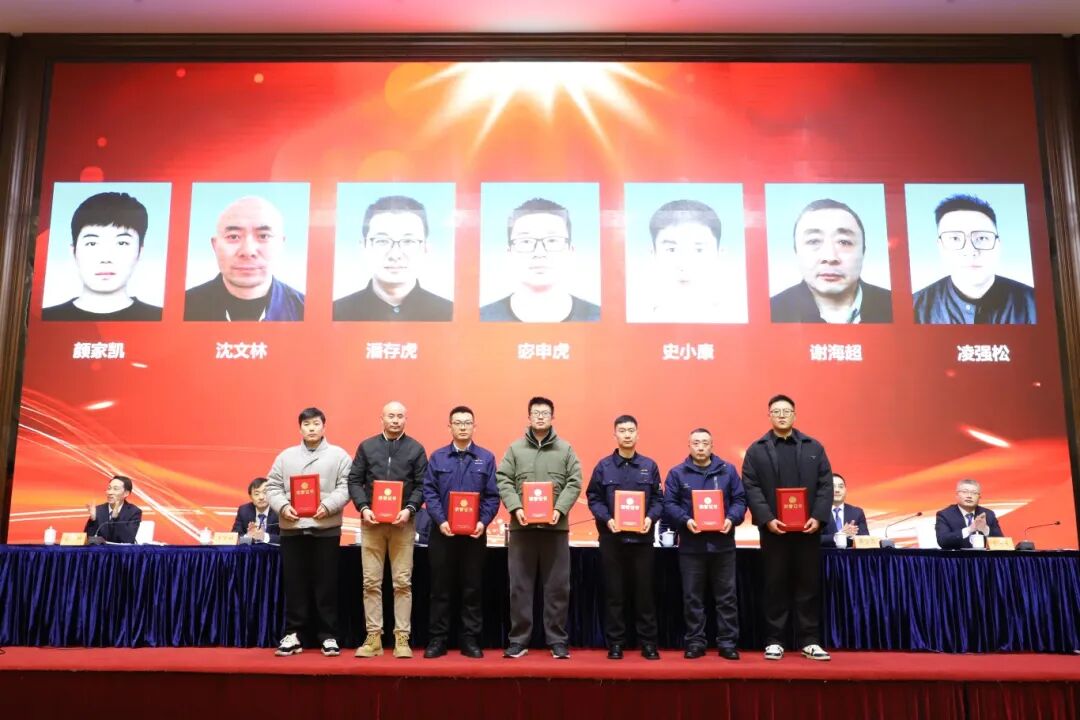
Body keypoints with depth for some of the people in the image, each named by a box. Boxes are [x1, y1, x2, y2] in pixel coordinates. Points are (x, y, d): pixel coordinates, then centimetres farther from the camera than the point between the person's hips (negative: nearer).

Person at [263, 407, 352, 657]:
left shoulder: (338, 455, 4)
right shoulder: (286, 456, 12)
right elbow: (272, 487, 8)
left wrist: (328, 506, -17)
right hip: (292, 528, 2)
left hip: (326, 529, -2)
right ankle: (292, 635, 16)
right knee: (294, 584, 6)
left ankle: (328, 636, 11)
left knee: (326, 585, 2)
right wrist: (283, 506, -9)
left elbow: (345, 487, -3)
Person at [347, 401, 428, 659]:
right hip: (371, 522, 1)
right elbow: (354, 481, 6)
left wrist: (409, 509, -13)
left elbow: (422, 485, 2)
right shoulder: (366, 447, 9)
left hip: (403, 523, -1)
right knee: (371, 582, 3)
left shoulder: (416, 449, 6)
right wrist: (363, 508, -9)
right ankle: (373, 637, 11)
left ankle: (402, 638, 7)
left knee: (403, 582, 0)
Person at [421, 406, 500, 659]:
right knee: (441, 588, 6)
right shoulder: (437, 457, 4)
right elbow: (429, 493, -1)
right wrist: (440, 521, -14)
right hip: (442, 532, 0)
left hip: (475, 533, 0)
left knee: (473, 588, 6)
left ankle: (471, 640, 15)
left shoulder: (486, 458, 3)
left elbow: (492, 496, 0)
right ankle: (437, 639, 15)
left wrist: (483, 522, -14)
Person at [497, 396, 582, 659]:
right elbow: (504, 481, 2)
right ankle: (518, 640, 14)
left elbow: (574, 483, 1)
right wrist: (515, 508, -13)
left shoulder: (566, 449, 7)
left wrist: (560, 509, -13)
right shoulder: (515, 449, 8)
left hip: (555, 526, 0)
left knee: (557, 586, 4)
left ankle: (558, 641, 14)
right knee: (520, 585, 5)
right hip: (522, 526, 0)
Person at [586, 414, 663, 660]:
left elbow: (658, 499, 6)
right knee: (614, 592, 6)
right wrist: (607, 519, -14)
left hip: (642, 537, 1)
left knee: (644, 591, 5)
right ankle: (615, 642, 14)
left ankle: (648, 642, 15)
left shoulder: (649, 466, 6)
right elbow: (593, 499, 1)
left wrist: (651, 518, -12)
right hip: (612, 537, 0)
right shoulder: (603, 466, 3)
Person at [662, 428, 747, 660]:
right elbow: (669, 504, -2)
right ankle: (695, 642, 15)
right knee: (692, 597, 5)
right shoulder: (677, 473, 4)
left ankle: (727, 642, 14)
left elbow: (740, 500, 5)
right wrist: (685, 520, -18)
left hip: (722, 543, 1)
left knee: (726, 596, 5)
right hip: (691, 545, -1)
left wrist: (732, 519, -13)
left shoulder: (728, 470, 8)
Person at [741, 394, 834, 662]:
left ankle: (809, 641, 16)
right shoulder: (756, 450, 4)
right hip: (773, 529, -2)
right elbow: (751, 488, -3)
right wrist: (767, 519, -15)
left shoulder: (814, 447, 9)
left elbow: (826, 484, 4)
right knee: (776, 586, 5)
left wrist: (818, 517, -9)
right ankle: (774, 641, 12)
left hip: (807, 529, 2)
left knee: (809, 586, 6)